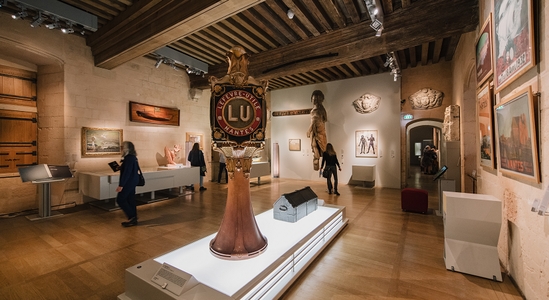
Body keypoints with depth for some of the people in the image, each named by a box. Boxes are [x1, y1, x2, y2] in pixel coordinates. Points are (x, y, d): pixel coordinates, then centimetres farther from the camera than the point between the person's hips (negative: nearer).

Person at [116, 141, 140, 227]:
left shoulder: (129, 158, -19)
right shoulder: (133, 157, 11)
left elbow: (127, 172, -23)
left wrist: (121, 185, -22)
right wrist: (120, 167, 12)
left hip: (129, 182, -10)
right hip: (131, 182, 10)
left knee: (120, 199, -1)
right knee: (130, 200, 13)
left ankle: (132, 217, 4)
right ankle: (133, 219, 20)